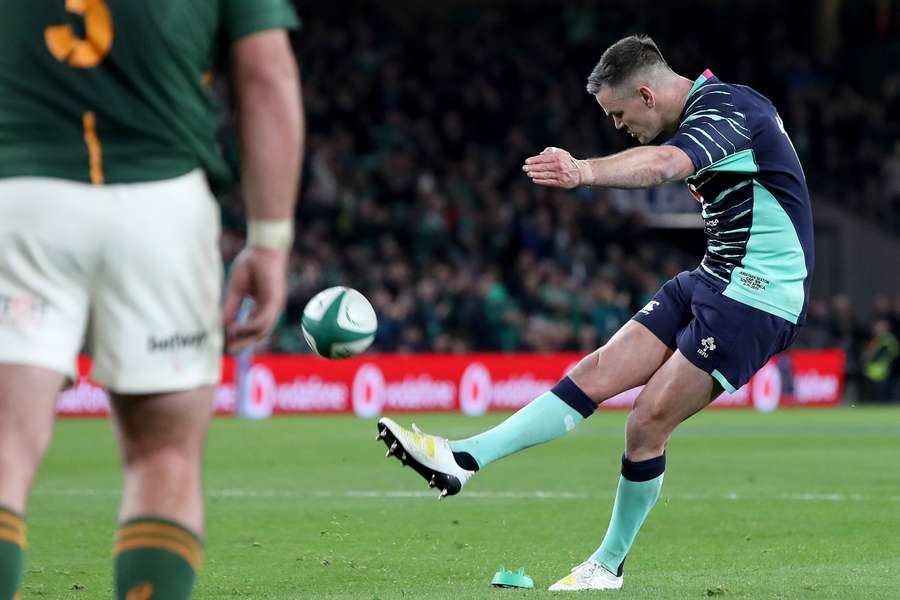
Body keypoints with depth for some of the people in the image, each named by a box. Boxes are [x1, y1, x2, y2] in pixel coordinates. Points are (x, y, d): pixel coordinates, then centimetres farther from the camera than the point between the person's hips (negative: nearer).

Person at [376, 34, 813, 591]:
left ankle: (609, 565, 6)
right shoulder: (718, 101, 9)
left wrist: (585, 170, -59)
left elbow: (663, 163, -42)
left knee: (648, 424, -9)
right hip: (712, 280, 10)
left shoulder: (725, 110, -21)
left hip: (755, 299, -10)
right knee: (598, 373, 0)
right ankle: (464, 459, -2)